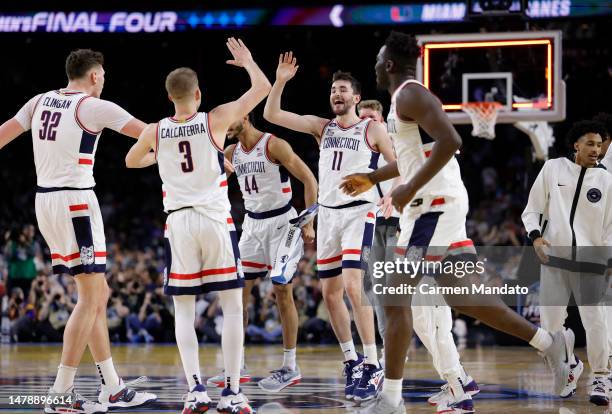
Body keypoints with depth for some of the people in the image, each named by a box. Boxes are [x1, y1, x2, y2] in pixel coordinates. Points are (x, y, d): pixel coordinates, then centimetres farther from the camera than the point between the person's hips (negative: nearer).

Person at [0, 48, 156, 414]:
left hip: (45, 200, 8)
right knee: (90, 298, -6)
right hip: (75, 203, -8)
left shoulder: (41, 102, 11)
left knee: (98, 294, 14)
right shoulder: (94, 107, -8)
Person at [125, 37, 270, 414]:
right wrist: (246, 61, 18)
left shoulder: (155, 133, 1)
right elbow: (264, 88, 1)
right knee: (232, 305, 5)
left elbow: (131, 161, 23)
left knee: (184, 309, 8)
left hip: (178, 223, 1)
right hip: (216, 220, -1)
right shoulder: (216, 120, -6)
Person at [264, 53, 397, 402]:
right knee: (331, 293, 6)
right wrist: (281, 81, -8)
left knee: (352, 286, -20)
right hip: (328, 214, 6)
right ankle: (352, 360, 19)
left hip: (359, 213, -6)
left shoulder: (372, 130, -1)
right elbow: (271, 115, 4)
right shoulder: (321, 127, 11)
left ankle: (373, 365, -17)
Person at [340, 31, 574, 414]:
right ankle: (550, 343, 11)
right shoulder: (408, 97, 19)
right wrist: (373, 178, 37)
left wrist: (411, 188, -23)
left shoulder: (410, 95, -12)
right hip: (439, 203, 10)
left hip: (434, 205, -10)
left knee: (396, 298, -9)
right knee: (460, 295, 11)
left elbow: (449, 141, -26)